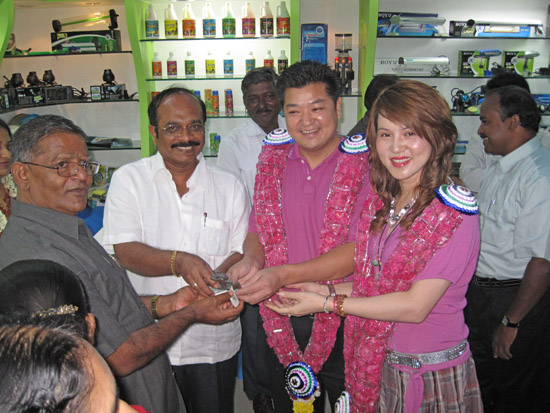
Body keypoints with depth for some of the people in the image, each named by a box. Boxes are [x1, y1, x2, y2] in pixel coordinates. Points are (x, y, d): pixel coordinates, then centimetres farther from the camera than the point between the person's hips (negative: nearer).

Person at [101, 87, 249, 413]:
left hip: (214, 341, 2)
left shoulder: (230, 186, 2)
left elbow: (242, 252, -1)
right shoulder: (129, 179, -3)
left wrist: (214, 279, -22)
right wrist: (179, 262, -30)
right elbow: (125, 251, -12)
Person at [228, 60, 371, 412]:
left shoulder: (365, 163, -12)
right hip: (284, 323, 4)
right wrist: (251, 260, -13)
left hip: (344, 320, -4)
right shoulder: (272, 159, 2)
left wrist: (283, 275, -25)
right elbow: (258, 231, 9)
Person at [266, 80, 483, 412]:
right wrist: (323, 290, -7)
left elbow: (415, 306, -23)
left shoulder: (454, 213, -19)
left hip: (433, 377, -5)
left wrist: (328, 303, -19)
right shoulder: (379, 203, 2)